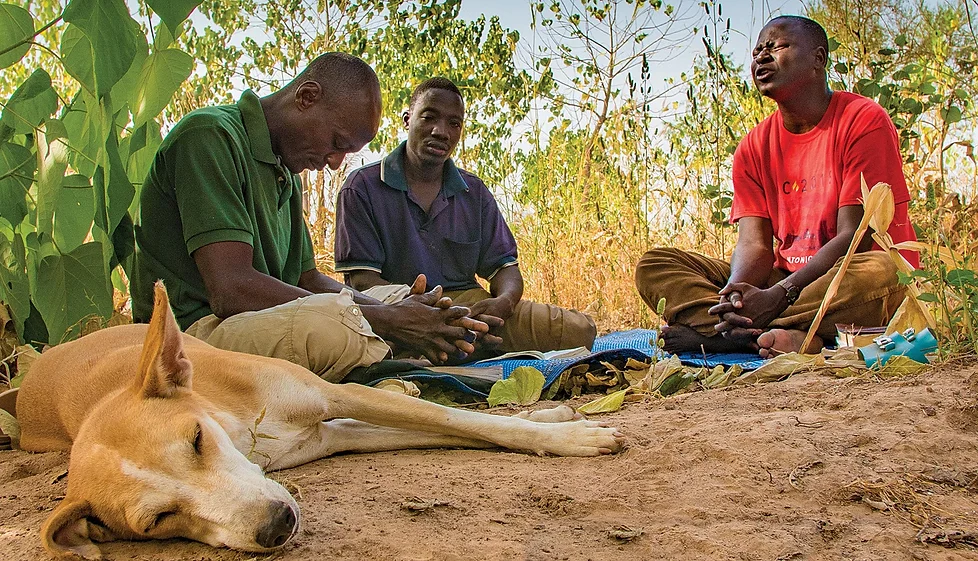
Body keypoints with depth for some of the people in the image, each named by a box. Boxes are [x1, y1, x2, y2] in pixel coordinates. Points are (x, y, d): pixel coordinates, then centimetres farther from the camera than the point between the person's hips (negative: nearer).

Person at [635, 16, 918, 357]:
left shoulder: (864, 121, -8)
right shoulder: (754, 147, 7)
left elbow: (855, 237, -16)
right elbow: (754, 244, -3)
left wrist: (779, 296, -29)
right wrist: (736, 293, -27)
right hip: (784, 279, 5)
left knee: (878, 271, -40)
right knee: (654, 266, -11)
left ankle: (706, 331, -34)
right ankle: (785, 337, -31)